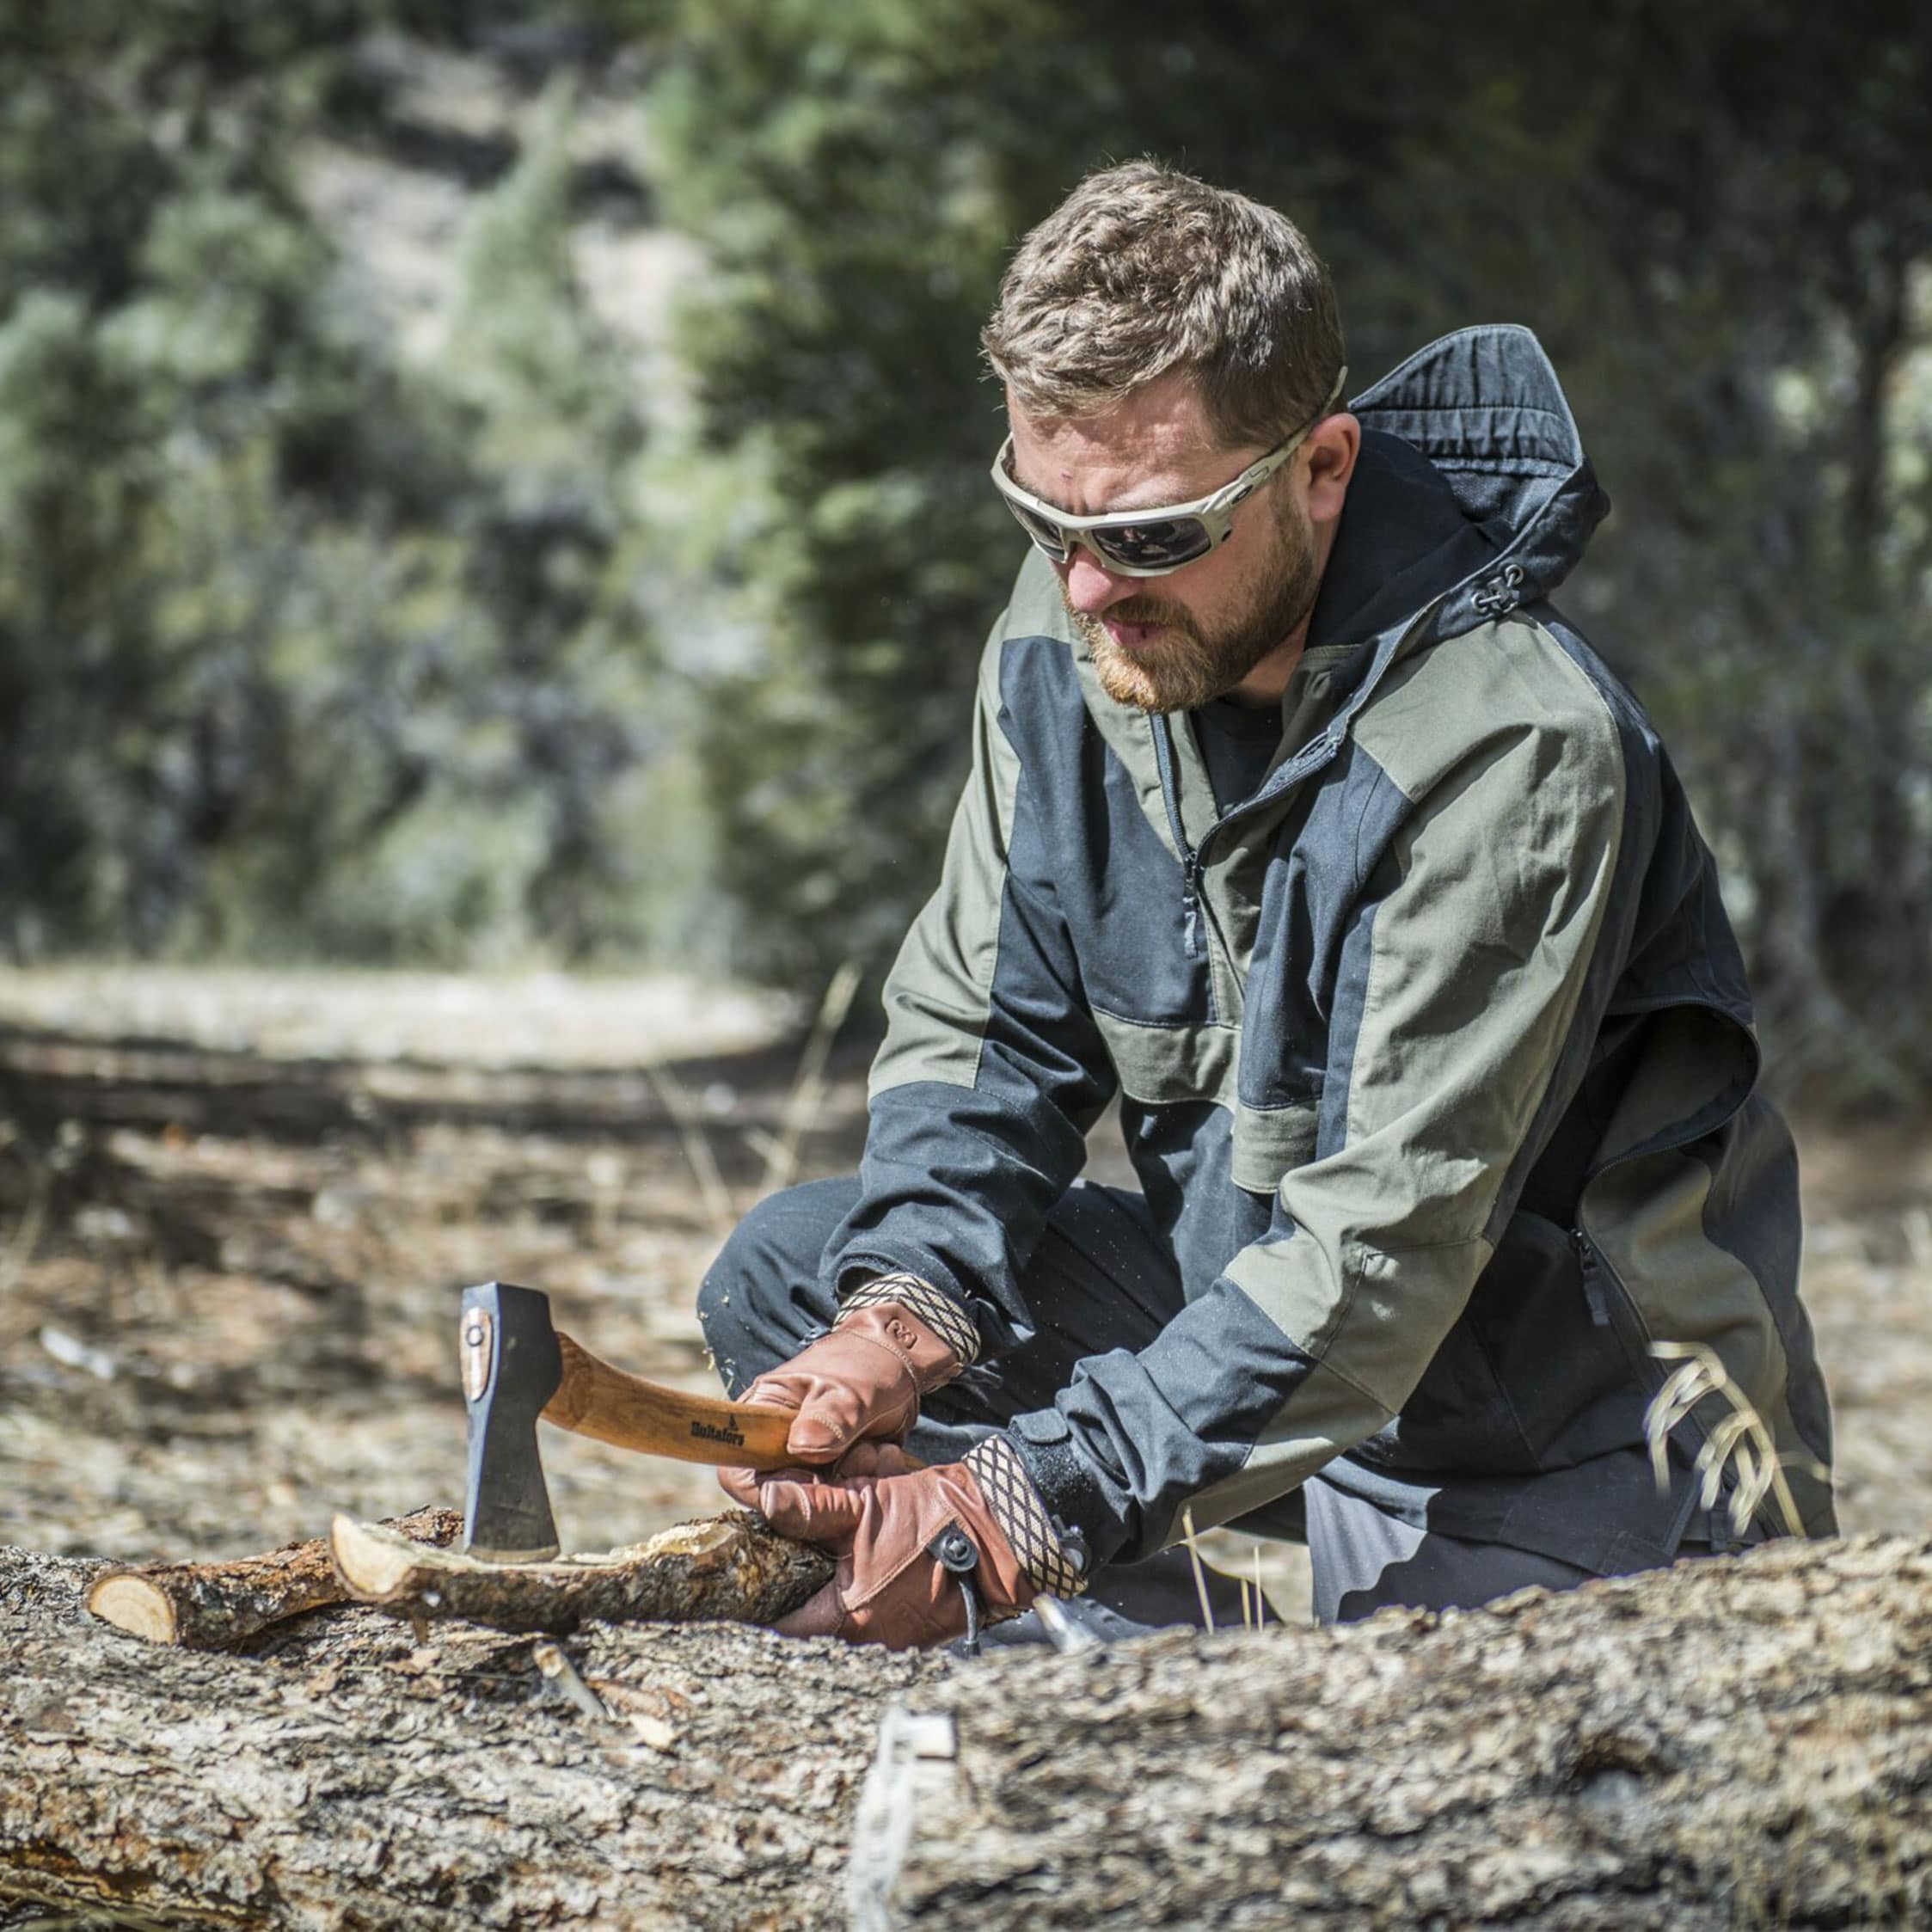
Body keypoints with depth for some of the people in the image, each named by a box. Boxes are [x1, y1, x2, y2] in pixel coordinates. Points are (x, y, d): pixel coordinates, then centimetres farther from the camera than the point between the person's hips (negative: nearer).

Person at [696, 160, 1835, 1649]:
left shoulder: (1511, 749, -28)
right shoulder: (1071, 633, -5)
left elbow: (1387, 1243, -31)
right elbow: (980, 1030, 1)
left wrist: (1021, 1510, -36)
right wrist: (900, 1318, -21)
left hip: (1557, 1435, -6)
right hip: (1251, 1297, 7)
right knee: (790, 1273, -6)